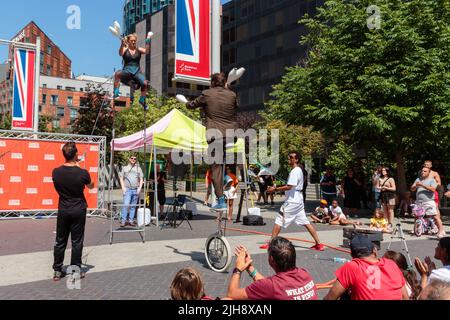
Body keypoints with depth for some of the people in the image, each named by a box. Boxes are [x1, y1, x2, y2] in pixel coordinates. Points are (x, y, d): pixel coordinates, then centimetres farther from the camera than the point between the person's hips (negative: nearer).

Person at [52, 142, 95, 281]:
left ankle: (57, 271, 18)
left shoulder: (56, 172, -8)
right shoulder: (82, 173, -16)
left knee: (60, 241, 12)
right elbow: (91, 186, 5)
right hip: (78, 210, -2)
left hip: (63, 210, 3)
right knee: (77, 242, 7)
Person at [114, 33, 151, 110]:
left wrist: (147, 43, -20)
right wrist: (122, 45, -31)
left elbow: (147, 52, -6)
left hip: (137, 71, 1)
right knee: (117, 74, -33)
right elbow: (120, 53, -13)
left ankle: (142, 100, -5)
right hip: (127, 71, -1)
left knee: (144, 83, -26)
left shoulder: (139, 50, 13)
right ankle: (116, 93, -27)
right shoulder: (125, 49, 9)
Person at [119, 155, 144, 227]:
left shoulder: (138, 168, 14)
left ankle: (131, 220, 11)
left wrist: (139, 188, 0)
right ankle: (123, 221, -11)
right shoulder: (125, 168, 11)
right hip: (127, 189, -2)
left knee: (133, 206, 4)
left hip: (136, 190, 2)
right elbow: (121, 178, 10)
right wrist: (123, 187, -2)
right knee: (126, 205, -14)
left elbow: (141, 179, 13)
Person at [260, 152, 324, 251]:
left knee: (279, 221, -3)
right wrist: (277, 188, 19)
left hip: (292, 201, -10)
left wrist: (275, 189, -16)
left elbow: (289, 187, -22)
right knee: (305, 222, 9)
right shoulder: (299, 170, 16)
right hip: (298, 201, 10)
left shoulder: (294, 171, -15)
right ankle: (318, 244, 9)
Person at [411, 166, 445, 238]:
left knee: (435, 216, -9)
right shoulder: (418, 179, 17)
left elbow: (433, 189, -13)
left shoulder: (432, 180, 4)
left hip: (429, 202, -4)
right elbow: (412, 189, 13)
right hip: (418, 202, 5)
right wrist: (415, 186, -9)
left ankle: (441, 231, -5)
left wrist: (422, 185, -18)